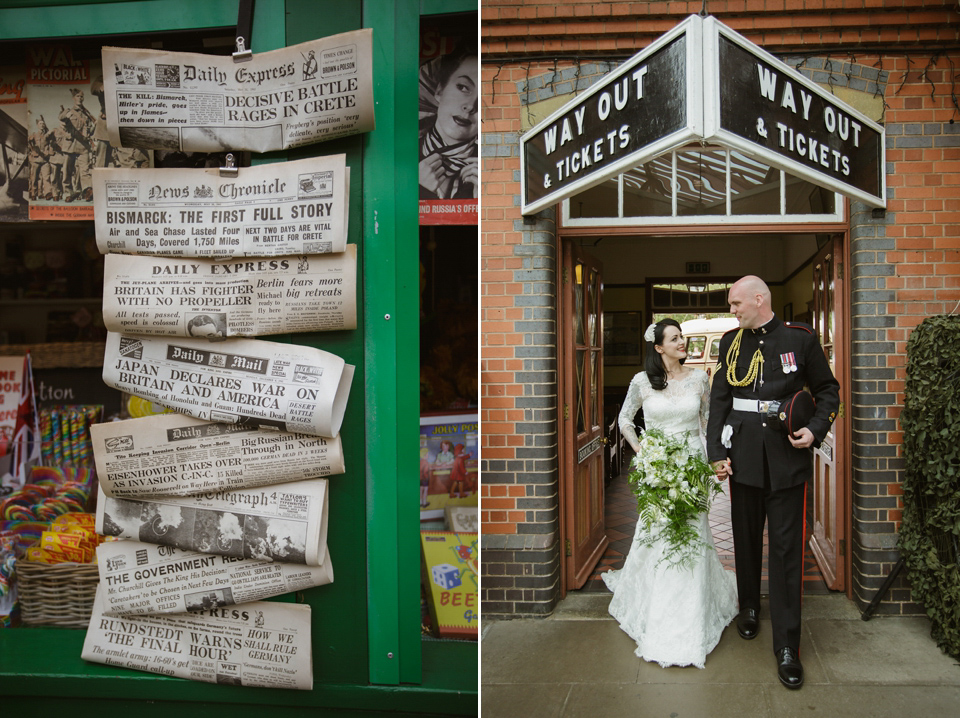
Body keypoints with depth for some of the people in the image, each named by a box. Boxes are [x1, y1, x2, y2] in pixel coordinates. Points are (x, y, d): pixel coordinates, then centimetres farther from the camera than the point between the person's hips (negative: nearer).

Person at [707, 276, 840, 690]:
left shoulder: (800, 338, -2)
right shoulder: (730, 342, 6)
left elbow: (827, 390, 6)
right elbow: (719, 400, 6)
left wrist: (816, 429, -11)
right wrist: (716, 452, 0)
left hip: (787, 456, -3)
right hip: (743, 454, 3)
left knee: (786, 547, -2)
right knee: (746, 538, 17)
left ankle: (787, 646, 5)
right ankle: (749, 608, 40)